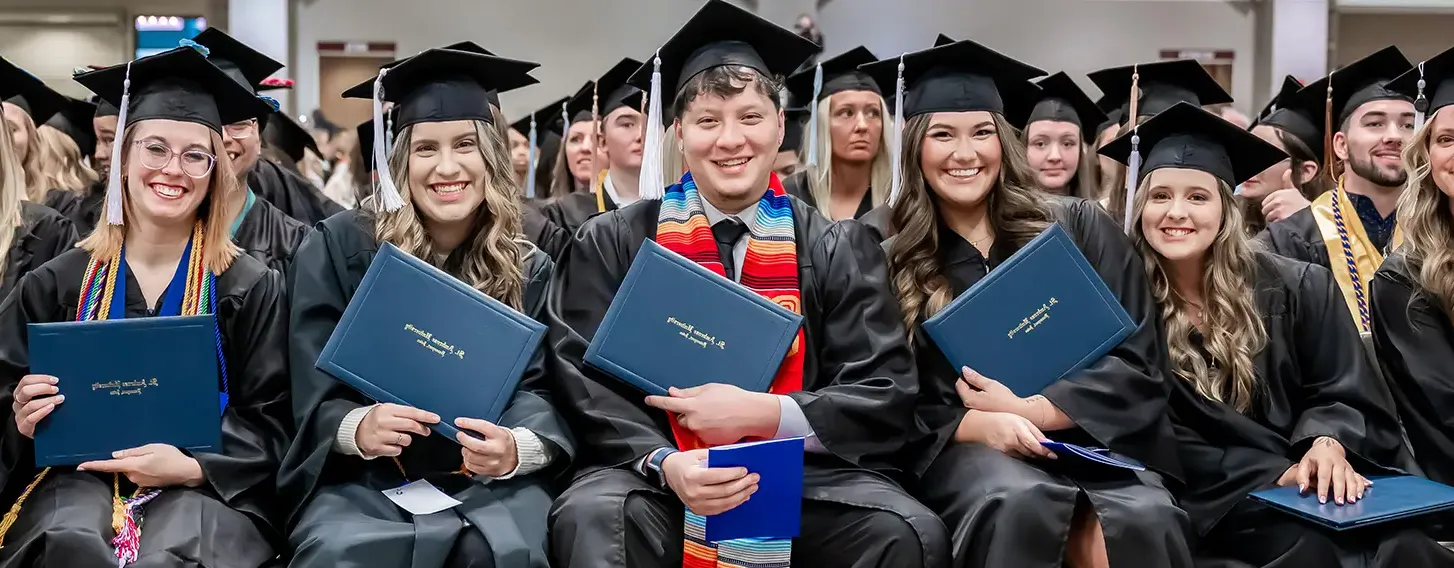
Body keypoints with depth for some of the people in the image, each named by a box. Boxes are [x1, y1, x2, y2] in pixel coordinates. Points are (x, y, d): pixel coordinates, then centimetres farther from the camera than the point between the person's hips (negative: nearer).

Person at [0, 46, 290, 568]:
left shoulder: (251, 289, 5)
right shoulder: (57, 284, 9)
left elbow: (271, 424, 1)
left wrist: (193, 467, -15)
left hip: (204, 488, -1)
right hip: (78, 474, 1)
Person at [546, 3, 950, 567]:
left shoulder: (840, 249, 7)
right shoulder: (612, 243, 5)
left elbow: (887, 398, 0)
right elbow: (589, 388, -1)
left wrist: (761, 413, -15)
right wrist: (665, 462, -21)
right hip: (663, 482, -1)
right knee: (590, 519, -33)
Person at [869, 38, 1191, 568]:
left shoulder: (1078, 227, 6)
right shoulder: (893, 262, 6)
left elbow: (1134, 365, 1)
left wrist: (1027, 408, -12)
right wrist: (979, 425, -17)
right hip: (967, 450, 0)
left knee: (1146, 518, -33)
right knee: (1020, 503, -35)